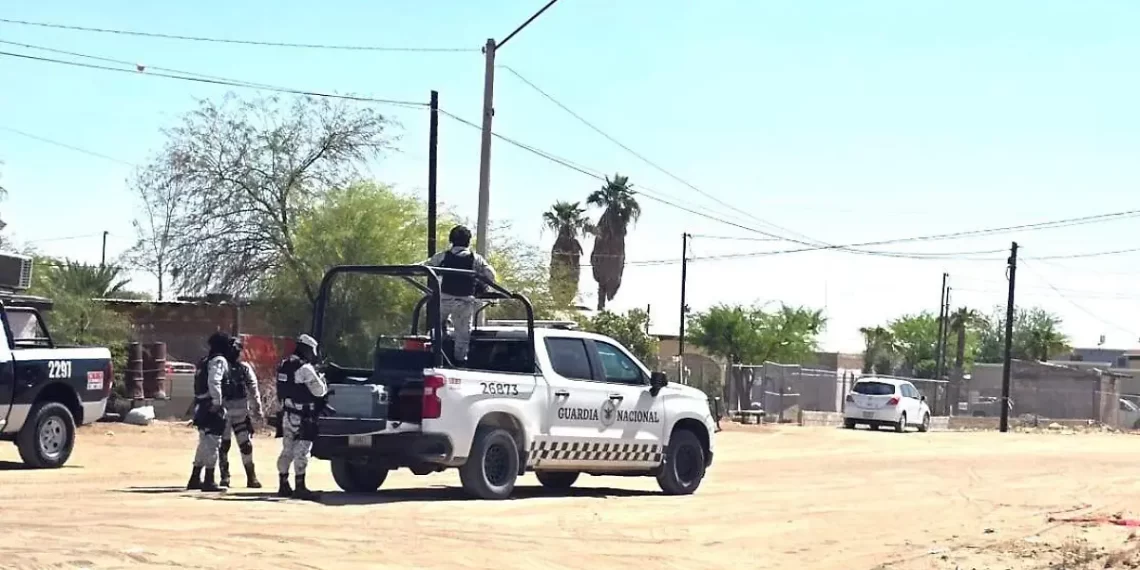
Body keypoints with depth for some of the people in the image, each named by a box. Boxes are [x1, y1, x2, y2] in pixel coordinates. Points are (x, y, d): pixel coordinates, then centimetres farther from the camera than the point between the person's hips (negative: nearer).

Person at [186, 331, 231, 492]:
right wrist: (217, 402, -21)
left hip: (201, 407, 10)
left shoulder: (205, 361, 19)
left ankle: (195, 479, 24)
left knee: (204, 443, 18)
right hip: (212, 408, -10)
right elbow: (214, 382, -24)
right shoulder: (219, 360, -10)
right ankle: (209, 481, -7)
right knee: (212, 443, -7)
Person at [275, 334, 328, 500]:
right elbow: (319, 391, -15)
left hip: (287, 414, 9)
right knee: (301, 452, -8)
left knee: (287, 450, 15)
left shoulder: (284, 366, 12)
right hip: (302, 417, -9)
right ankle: (299, 487, -11)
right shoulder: (305, 369, -15)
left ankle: (283, 485, 20)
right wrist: (321, 379, 6)